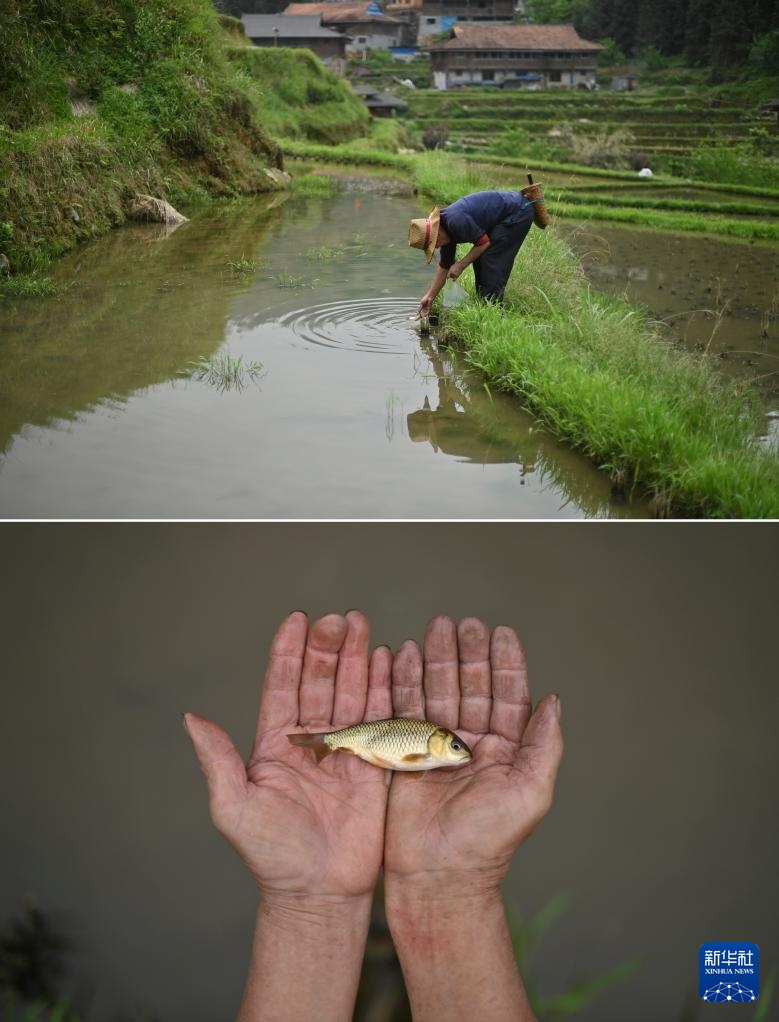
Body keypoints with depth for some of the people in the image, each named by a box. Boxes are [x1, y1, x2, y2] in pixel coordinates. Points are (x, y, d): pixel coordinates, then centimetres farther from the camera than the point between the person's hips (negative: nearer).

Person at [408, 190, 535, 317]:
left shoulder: (455, 221, -26)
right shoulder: (446, 231, 5)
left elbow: (484, 242, -20)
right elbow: (444, 268, 14)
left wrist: (460, 265, -12)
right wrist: (429, 297, 15)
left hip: (518, 211, -9)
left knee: (490, 258, -12)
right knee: (478, 256, 10)